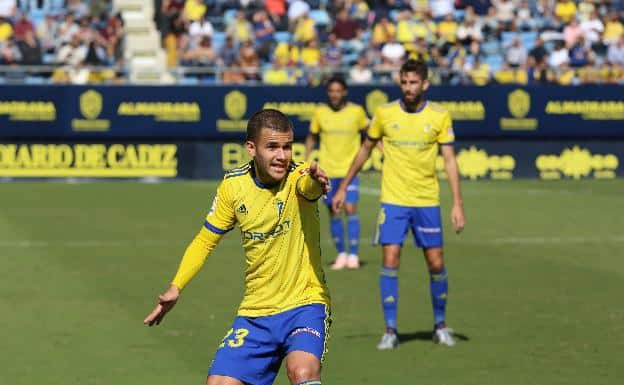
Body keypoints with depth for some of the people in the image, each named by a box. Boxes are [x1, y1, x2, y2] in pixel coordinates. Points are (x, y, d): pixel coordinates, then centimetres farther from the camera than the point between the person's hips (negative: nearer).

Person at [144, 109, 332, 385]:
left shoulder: (298, 178, -14)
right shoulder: (233, 185, -2)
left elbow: (308, 185, -40)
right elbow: (206, 240, 11)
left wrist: (314, 178, -63)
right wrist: (176, 287, 3)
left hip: (304, 304, -4)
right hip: (254, 313, 4)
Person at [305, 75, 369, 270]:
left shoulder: (357, 112, -3)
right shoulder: (320, 113, 0)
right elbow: (312, 137, 13)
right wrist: (306, 160, 5)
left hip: (350, 169, -2)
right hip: (327, 171, 2)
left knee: (350, 209, -13)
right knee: (334, 212, 6)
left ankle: (353, 254, -7)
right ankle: (341, 254, 18)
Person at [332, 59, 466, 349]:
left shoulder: (440, 116, -3)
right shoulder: (384, 113, -1)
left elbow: (449, 161, -2)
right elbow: (365, 150, 11)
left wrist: (458, 204, -8)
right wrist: (343, 187, 13)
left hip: (427, 201, 0)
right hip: (393, 200, 0)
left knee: (436, 263, 3)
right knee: (390, 261, -8)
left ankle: (440, 325, 22)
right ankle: (390, 331, -1)